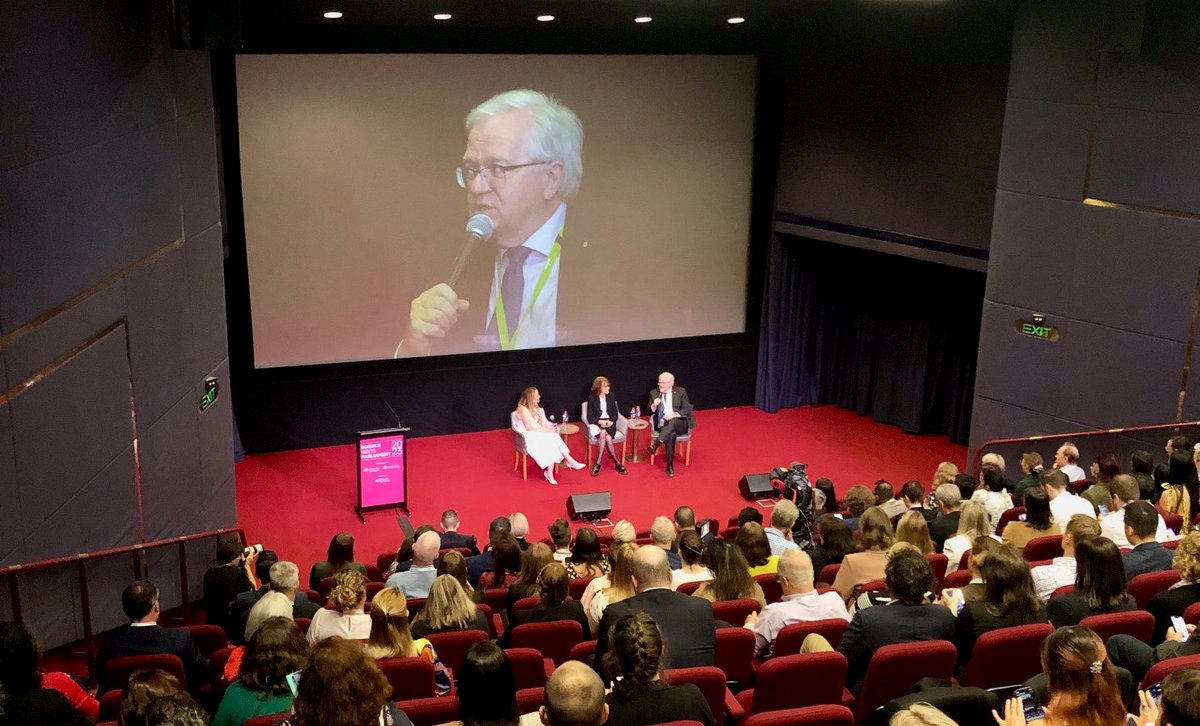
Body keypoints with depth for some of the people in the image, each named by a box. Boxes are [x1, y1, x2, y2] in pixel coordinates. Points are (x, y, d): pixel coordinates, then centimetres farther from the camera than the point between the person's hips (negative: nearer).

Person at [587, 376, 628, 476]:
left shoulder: (611, 396, 8)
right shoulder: (592, 398, 0)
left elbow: (616, 414, 9)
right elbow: (590, 417, -1)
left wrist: (611, 421, -13)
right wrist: (600, 421, -18)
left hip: (609, 423, 2)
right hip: (596, 424, -2)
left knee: (603, 434, -32)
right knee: (606, 437, -33)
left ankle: (598, 463, -24)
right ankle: (617, 463, -26)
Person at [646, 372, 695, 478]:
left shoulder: (680, 392, 4)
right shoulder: (654, 393, 9)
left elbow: (687, 410, -3)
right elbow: (650, 413, 7)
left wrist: (674, 415, -21)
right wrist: (654, 406, -15)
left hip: (679, 424, 0)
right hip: (662, 425, 0)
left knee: (673, 422, -38)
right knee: (671, 434, -35)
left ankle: (656, 444, -42)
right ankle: (670, 465, -35)